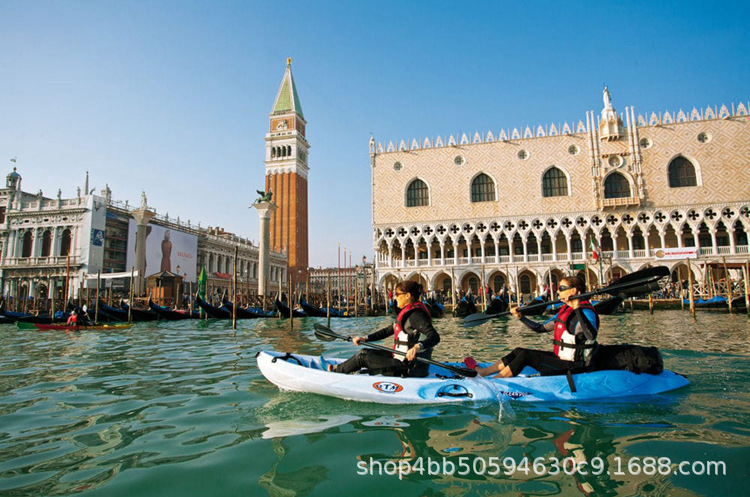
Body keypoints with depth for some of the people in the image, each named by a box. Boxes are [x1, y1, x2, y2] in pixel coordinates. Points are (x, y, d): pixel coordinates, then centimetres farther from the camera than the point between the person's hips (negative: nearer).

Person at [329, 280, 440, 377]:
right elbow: (389, 330, 19)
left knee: (362, 356, 1)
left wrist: (418, 346, -49)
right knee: (367, 352, 19)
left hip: (408, 368, -9)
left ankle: (337, 370, 24)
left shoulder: (415, 315, -19)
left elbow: (435, 337, -31)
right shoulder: (408, 313, 12)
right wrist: (365, 338, 13)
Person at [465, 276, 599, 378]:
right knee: (519, 351, 3)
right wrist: (520, 317, 10)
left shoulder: (586, 312, -15)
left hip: (573, 367, -9)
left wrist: (577, 310, -38)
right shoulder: (564, 310, 12)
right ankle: (483, 372, 8)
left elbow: (592, 336, -35)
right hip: (560, 358, 9)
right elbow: (541, 328, 17)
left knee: (526, 355, -18)